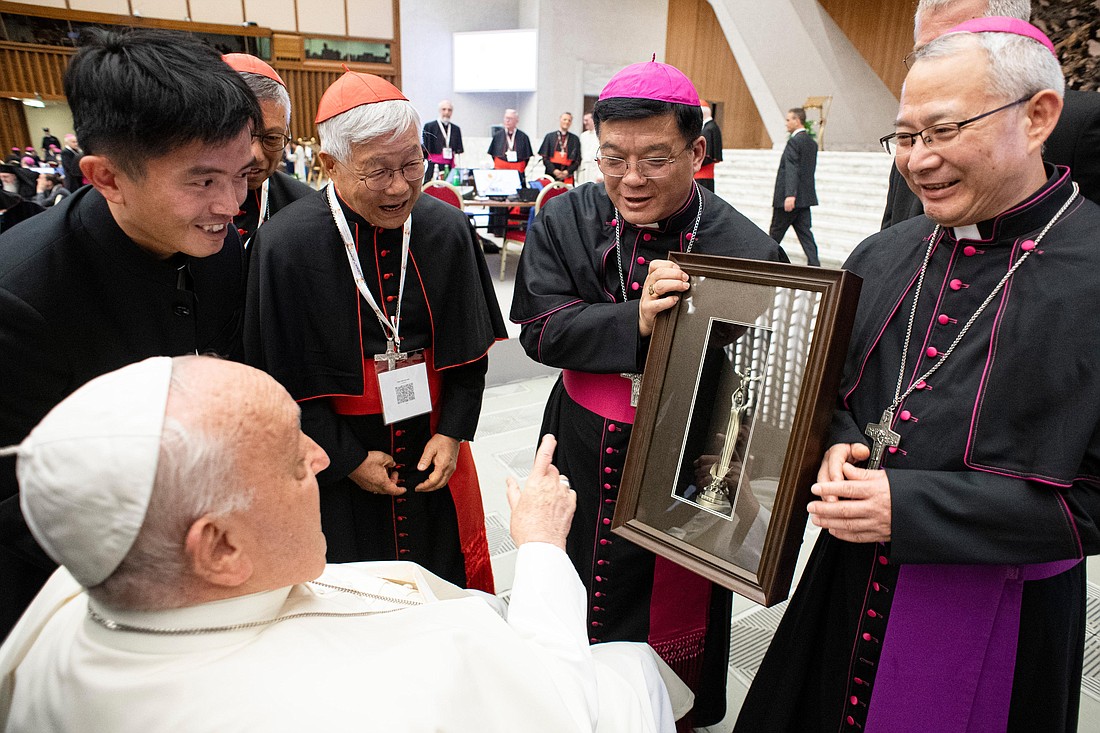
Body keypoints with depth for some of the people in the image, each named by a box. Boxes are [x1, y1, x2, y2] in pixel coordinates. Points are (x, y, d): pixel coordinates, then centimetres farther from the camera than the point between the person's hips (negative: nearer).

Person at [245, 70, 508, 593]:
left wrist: (453, 433, -6)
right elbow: (285, 379, -11)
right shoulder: (284, 246, -17)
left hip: (436, 451, 3)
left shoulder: (448, 228, -8)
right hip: (337, 467, -2)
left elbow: (470, 345, 0)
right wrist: (347, 459, -9)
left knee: (448, 583, 22)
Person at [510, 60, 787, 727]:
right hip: (581, 454, 4)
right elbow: (540, 328, -13)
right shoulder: (565, 220, -6)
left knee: (668, 614, 18)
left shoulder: (746, 250, -16)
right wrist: (636, 320, -27)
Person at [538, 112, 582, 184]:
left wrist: (568, 171, -7)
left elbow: (578, 160, 7)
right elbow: (545, 157, 4)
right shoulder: (549, 136, 9)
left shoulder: (575, 139, 11)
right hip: (551, 174, 0)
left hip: (567, 176, 0)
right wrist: (554, 170, -9)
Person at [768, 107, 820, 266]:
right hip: (806, 197, 8)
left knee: (775, 233, 6)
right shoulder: (812, 143, 15)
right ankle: (814, 265, -1)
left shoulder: (794, 141, -12)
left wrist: (790, 195, -29)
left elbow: (792, 170, -22)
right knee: (805, 233, 5)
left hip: (789, 199, -8)